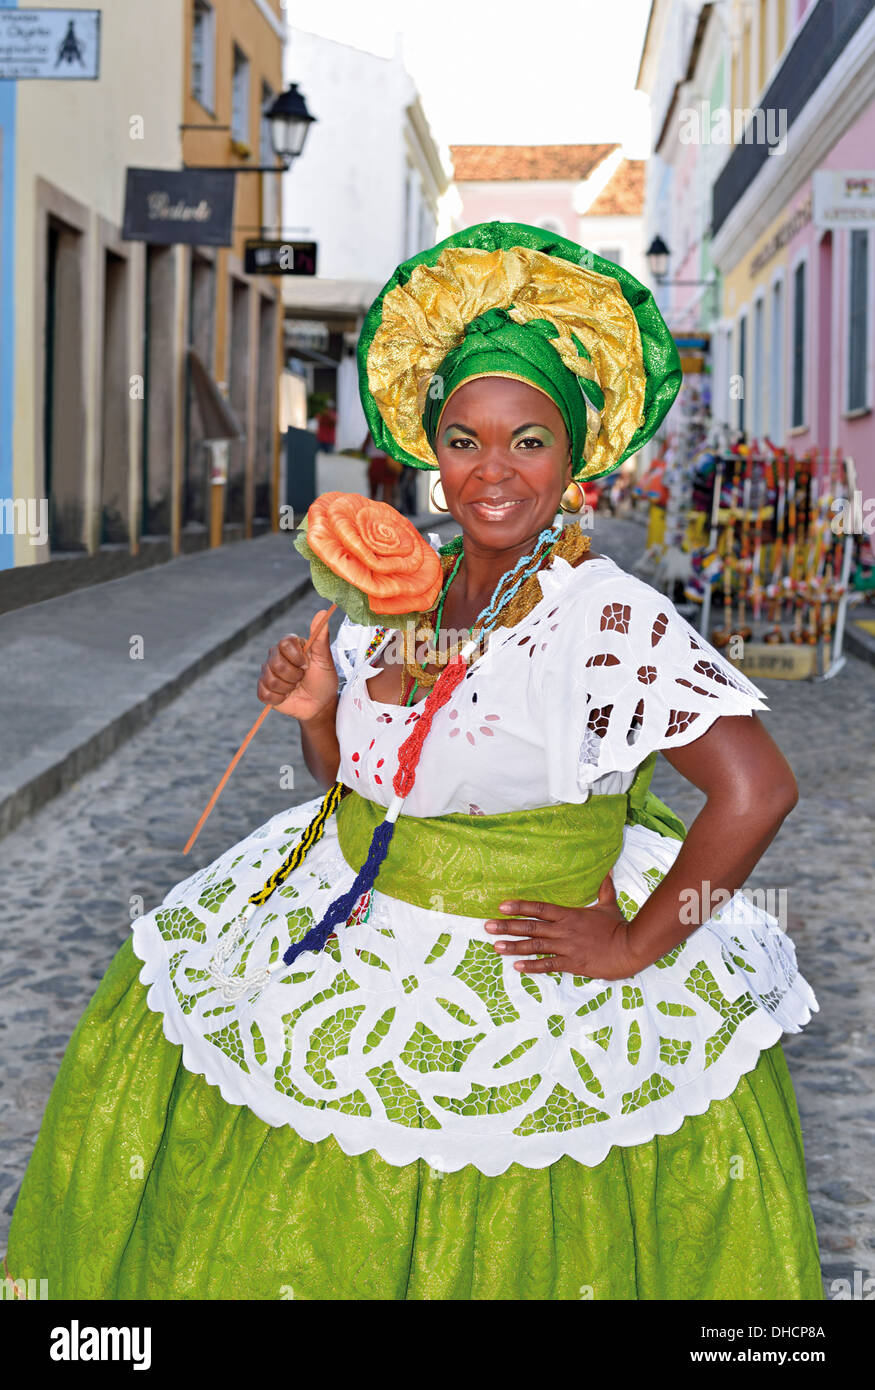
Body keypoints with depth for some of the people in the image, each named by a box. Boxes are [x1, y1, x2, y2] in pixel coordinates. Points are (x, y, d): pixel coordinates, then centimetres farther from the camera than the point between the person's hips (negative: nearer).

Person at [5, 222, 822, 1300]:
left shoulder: (613, 620, -22)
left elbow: (757, 789, -28)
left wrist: (635, 948, -21)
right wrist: (317, 710, -11)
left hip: (518, 965, -6)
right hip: (351, 921, 7)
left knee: (488, 1247, 8)